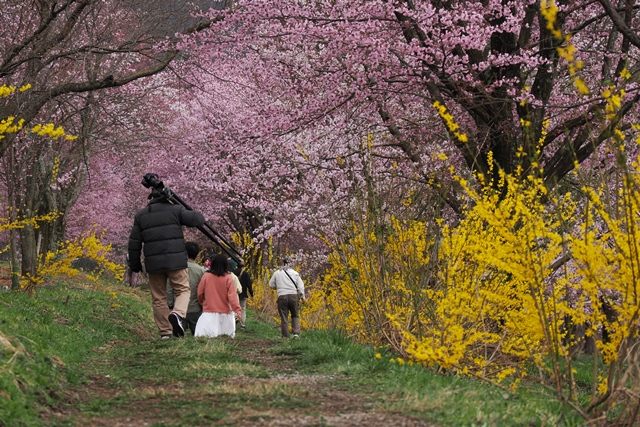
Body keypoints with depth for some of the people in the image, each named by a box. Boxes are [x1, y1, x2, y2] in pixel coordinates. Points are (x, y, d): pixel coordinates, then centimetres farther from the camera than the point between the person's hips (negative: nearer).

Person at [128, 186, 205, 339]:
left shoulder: (141, 215, 10)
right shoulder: (175, 210, 1)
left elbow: (134, 243, 10)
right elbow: (198, 220, -5)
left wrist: (134, 264, 20)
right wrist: (196, 214, 19)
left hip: (153, 263, 3)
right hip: (175, 260, -3)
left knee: (158, 298, 10)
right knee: (183, 290, 7)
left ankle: (165, 332, 7)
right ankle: (177, 314, -22)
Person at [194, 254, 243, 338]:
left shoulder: (206, 276, -1)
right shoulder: (228, 278, -4)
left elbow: (200, 293, 8)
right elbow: (232, 295, -11)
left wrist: (202, 303, 26)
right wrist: (237, 309, -13)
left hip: (209, 312, 0)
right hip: (225, 313, 0)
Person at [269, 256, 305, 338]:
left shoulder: (277, 273, 6)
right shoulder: (294, 273, 6)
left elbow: (271, 285, 13)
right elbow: (300, 285, 0)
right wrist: (302, 295, 3)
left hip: (282, 297, -1)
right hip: (294, 296, 1)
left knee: (284, 318, 5)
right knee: (295, 316, 14)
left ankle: (285, 336, 3)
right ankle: (296, 333, -2)